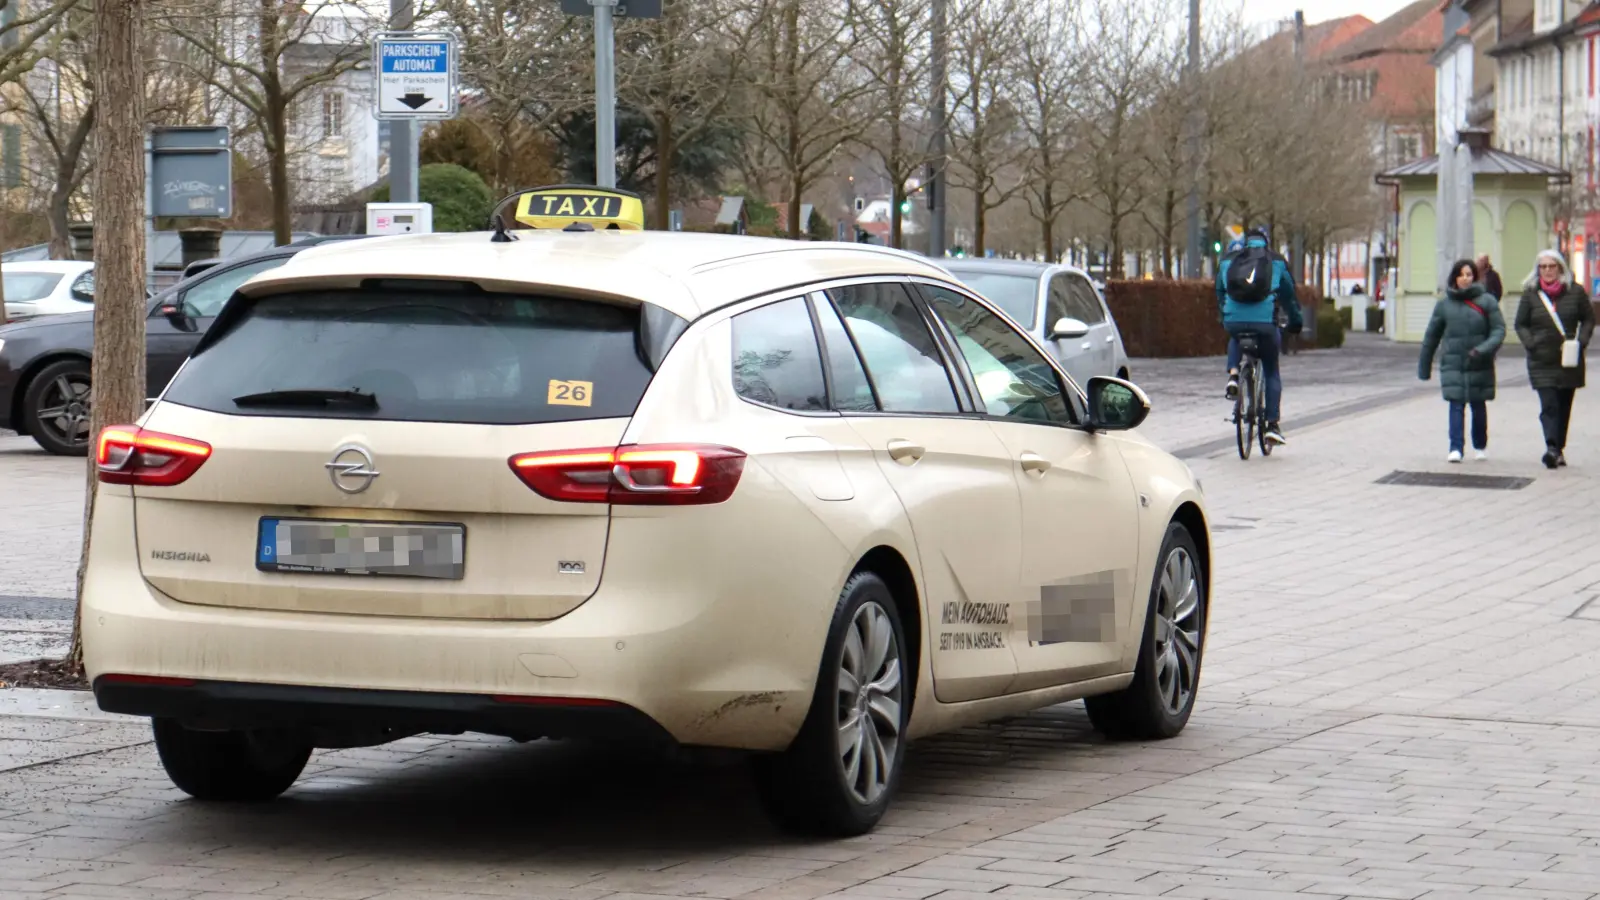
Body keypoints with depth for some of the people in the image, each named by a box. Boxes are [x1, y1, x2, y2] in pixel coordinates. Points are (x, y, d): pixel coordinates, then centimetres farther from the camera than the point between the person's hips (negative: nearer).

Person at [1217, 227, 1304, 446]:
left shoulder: (1228, 261, 17)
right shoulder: (1276, 261, 13)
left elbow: (1220, 294, 27)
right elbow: (1289, 294, 20)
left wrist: (1224, 319, 42)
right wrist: (1296, 322, 34)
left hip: (1233, 321, 2)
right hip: (1265, 322, -2)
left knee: (1235, 340, 39)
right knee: (1271, 372, 15)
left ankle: (1233, 375, 12)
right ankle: (1272, 425, 8)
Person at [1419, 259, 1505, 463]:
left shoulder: (1487, 302, -1)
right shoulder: (1444, 304, 4)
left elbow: (1499, 330, -4)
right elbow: (1432, 336, 11)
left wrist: (1484, 349, -21)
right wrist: (1424, 367, 15)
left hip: (1480, 366, 0)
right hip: (1453, 365, 0)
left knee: (1478, 406, 11)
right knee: (1456, 406, -9)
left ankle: (1481, 445, 29)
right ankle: (1456, 448, -12)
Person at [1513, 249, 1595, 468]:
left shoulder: (1575, 292, 1)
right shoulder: (1530, 294, 1)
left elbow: (1588, 319, 8)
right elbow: (1521, 324, 7)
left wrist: (1581, 341, -8)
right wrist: (1530, 344, -10)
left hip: (1569, 360, 2)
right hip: (1541, 361, -2)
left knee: (1564, 407, 10)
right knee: (1548, 405, -14)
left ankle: (1559, 449, 21)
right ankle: (1551, 448, -25)